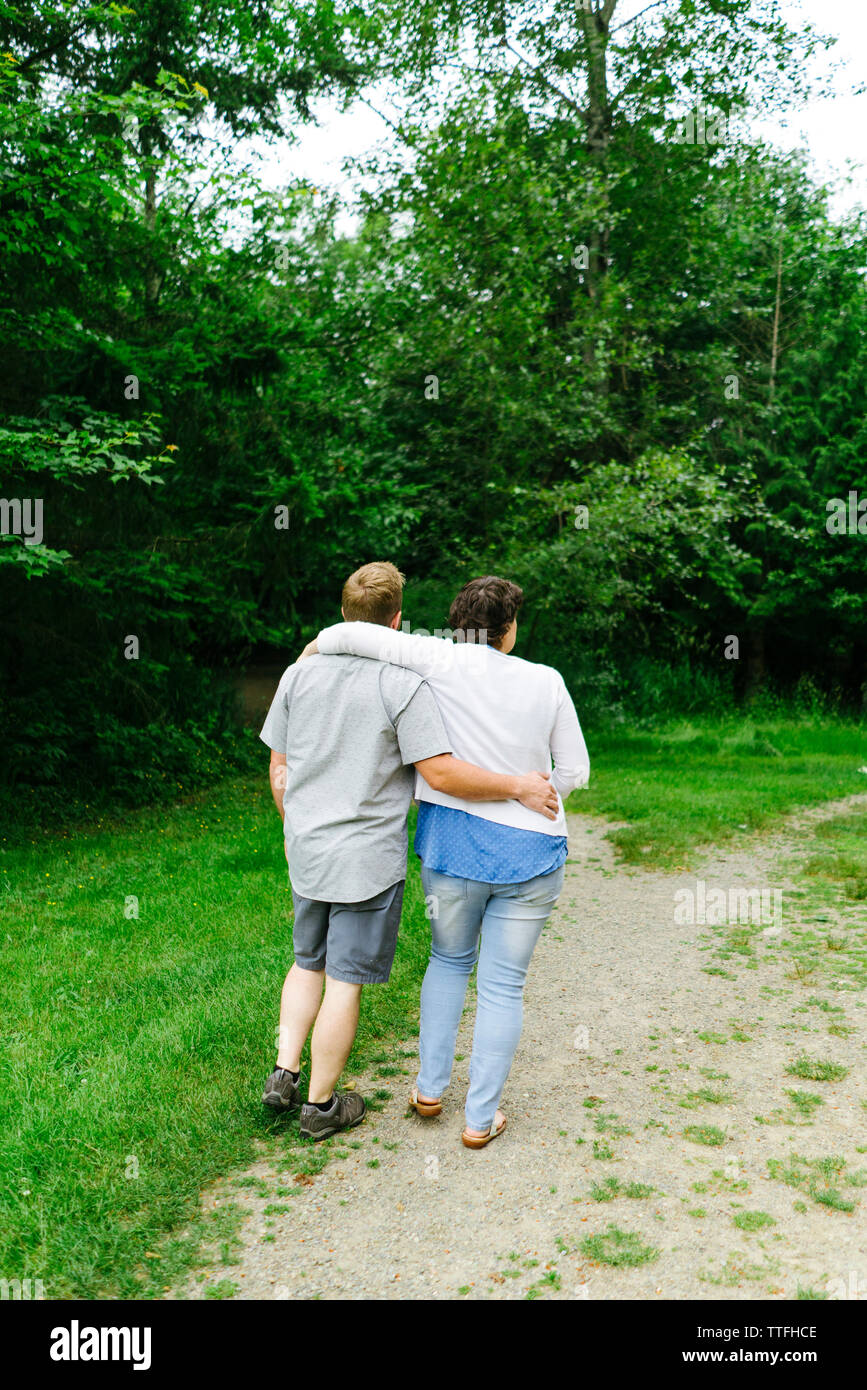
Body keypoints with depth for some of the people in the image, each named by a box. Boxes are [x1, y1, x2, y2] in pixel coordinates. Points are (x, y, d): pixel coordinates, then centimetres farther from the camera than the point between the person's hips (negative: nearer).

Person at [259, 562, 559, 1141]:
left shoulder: (300, 673, 2)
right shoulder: (404, 686, -15)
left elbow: (279, 771, 7)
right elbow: (442, 774, -20)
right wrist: (517, 786, -10)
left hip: (308, 853, 5)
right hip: (370, 860, -5)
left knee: (309, 962, 24)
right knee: (345, 980, 7)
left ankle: (284, 1072, 21)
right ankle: (321, 1103, 20)